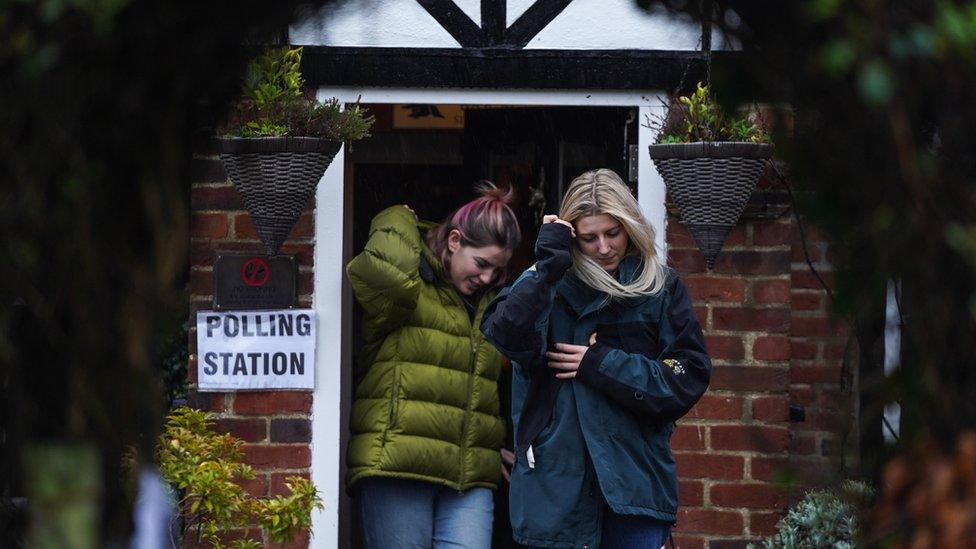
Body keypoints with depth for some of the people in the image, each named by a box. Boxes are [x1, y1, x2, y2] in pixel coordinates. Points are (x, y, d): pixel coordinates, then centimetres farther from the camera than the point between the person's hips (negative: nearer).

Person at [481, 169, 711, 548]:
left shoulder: (661, 289, 7)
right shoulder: (549, 285, 4)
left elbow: (688, 378, 0)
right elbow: (506, 335, -15)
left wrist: (600, 365, -6)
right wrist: (548, 264, -19)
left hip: (635, 480, 0)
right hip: (557, 483, 0)